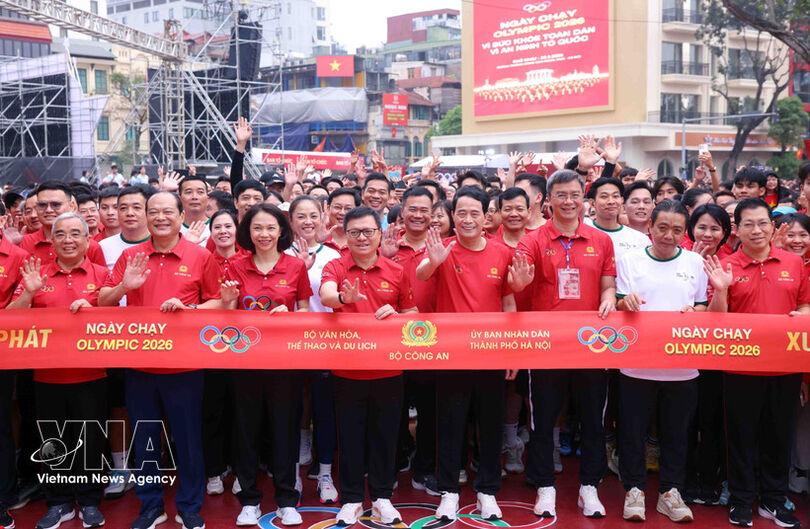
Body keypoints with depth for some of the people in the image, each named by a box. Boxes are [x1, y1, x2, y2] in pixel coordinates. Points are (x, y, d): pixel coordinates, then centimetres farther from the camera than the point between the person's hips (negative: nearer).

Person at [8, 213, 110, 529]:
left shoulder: (101, 275, 2)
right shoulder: (36, 275, 7)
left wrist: (91, 309, -18)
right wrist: (28, 293, -14)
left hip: (90, 375, -1)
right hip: (47, 375, 2)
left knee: (89, 440, 6)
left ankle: (89, 502, 22)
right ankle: (58, 503, 25)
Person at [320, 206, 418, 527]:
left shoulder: (397, 272, 2)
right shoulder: (335, 268, -3)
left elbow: (413, 314, 9)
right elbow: (325, 296, -24)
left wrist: (395, 314, -13)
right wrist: (344, 297, -47)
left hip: (388, 369, 1)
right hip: (346, 367, -1)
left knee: (385, 434, 11)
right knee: (349, 435, 9)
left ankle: (382, 497, 26)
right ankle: (351, 499, 23)